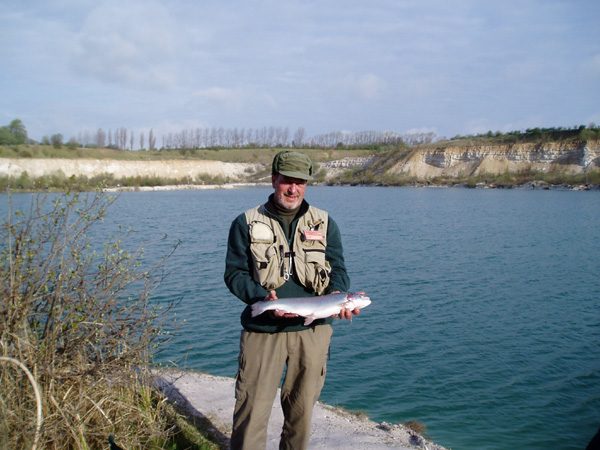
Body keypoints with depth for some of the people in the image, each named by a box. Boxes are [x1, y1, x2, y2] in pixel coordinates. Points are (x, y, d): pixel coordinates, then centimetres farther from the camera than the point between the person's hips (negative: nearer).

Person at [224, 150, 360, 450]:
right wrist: (262, 298, -19)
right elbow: (234, 273, 0)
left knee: (302, 408, 13)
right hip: (262, 329, -2)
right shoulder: (246, 224, 3)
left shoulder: (324, 223, 8)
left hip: (313, 328, 2)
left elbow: (338, 269, 6)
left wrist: (337, 295, -16)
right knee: (251, 409, -3)